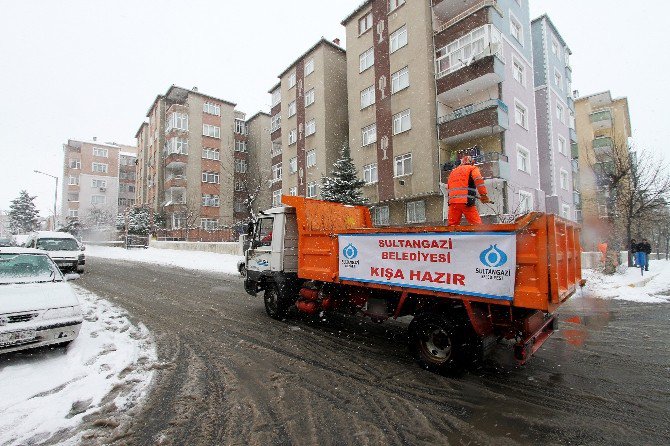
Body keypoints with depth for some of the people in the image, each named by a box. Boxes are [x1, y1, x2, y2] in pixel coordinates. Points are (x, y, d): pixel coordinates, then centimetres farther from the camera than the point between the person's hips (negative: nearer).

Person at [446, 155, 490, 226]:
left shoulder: (452, 172, 27)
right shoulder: (472, 168, 11)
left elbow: (448, 189, 26)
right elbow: (478, 180, -8)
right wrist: (483, 194, -10)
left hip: (453, 202, 5)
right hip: (466, 202, -5)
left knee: (452, 225, 5)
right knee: (477, 225, -5)